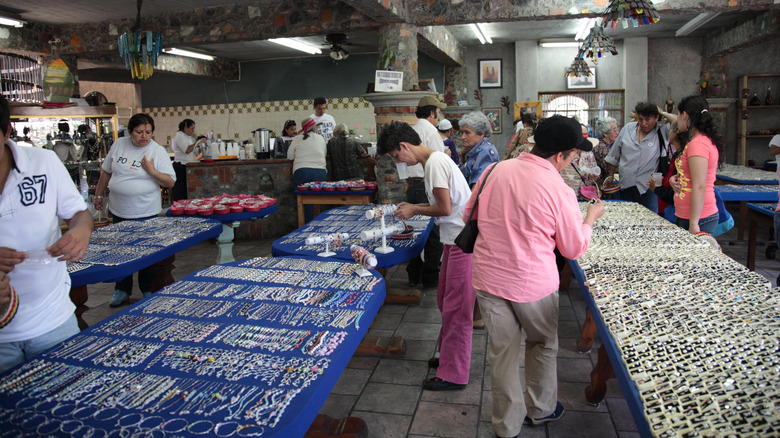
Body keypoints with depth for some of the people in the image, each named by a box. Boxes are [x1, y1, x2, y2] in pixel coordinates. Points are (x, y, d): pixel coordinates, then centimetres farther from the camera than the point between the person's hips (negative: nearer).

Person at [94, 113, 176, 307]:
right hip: (119, 211, 3)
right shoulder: (118, 145, 3)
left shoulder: (158, 151, -7)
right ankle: (122, 290, 26)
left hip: (146, 213, -3)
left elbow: (170, 182, -8)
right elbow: (106, 171, 15)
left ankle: (148, 291, 21)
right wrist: (99, 194, 19)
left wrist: (151, 171, -20)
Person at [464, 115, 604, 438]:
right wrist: (590, 219, 15)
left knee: (503, 352, 14)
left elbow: (469, 214, 9)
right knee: (543, 345, 23)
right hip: (533, 282, -3)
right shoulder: (560, 192, -16)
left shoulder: (497, 170, -4)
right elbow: (575, 249, -3)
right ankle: (541, 409, 41)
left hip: (487, 277, 3)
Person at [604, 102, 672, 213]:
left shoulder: (662, 132, -3)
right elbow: (614, 156, 17)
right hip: (625, 186, 4)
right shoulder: (628, 128, 8)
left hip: (647, 188, -4)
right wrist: (610, 175, 19)